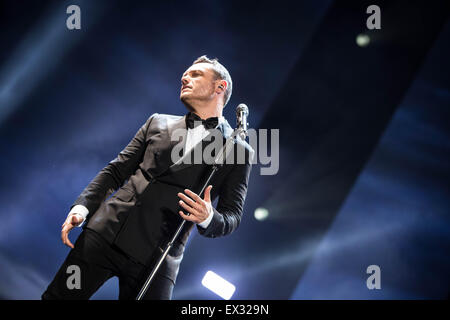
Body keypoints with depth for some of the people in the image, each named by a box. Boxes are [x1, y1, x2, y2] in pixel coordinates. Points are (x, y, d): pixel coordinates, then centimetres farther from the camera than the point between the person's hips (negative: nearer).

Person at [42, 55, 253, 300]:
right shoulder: (158, 123, 17)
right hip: (107, 232, 3)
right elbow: (116, 170, 15)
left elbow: (232, 217, 5)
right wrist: (82, 206, 1)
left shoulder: (239, 151, 8)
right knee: (57, 296, 2)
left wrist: (208, 218, -17)